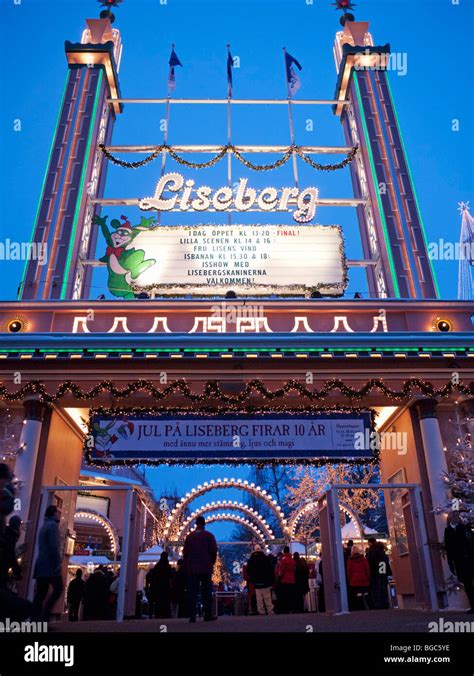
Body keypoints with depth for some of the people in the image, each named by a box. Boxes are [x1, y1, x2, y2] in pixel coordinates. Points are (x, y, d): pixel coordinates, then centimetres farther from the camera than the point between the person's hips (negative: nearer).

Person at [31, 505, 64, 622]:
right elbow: (54, 546, -19)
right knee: (58, 588, -3)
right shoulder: (53, 525, -9)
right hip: (49, 565, -9)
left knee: (41, 593, 6)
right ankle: (43, 618, -11)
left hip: (41, 564, 9)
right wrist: (58, 563, -17)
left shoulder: (45, 525, 19)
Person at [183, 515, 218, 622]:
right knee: (206, 591, 4)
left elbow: (185, 552, 5)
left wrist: (187, 566, 14)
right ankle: (208, 614, 4)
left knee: (193, 592, 3)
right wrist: (212, 563, 10)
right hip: (206, 568, -2)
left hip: (192, 568, 2)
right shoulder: (209, 535, -1)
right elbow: (214, 551, -4)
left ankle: (192, 616, -2)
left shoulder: (190, 536, 6)